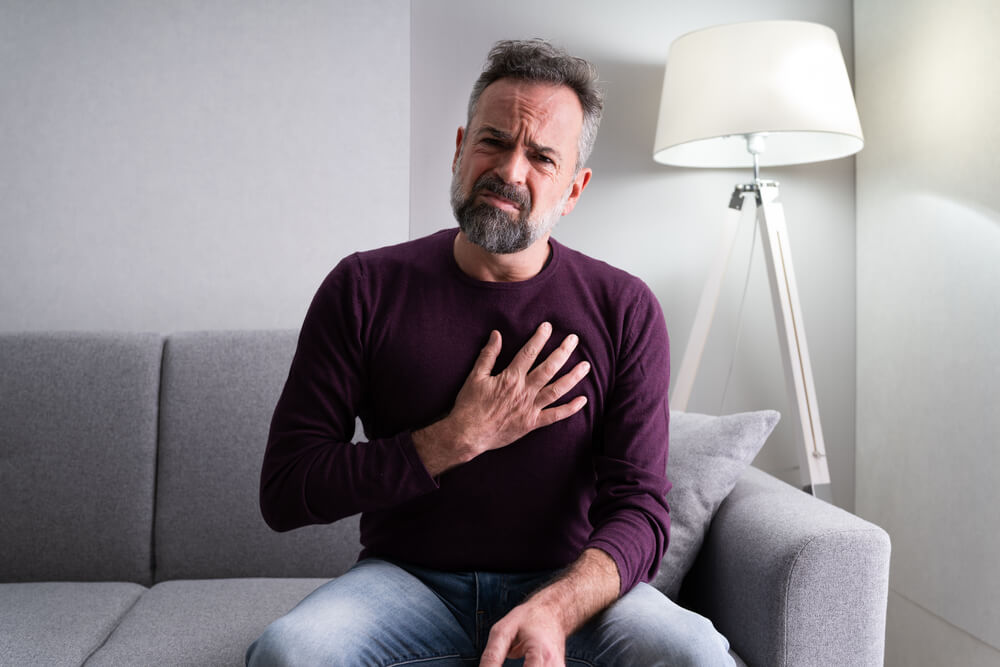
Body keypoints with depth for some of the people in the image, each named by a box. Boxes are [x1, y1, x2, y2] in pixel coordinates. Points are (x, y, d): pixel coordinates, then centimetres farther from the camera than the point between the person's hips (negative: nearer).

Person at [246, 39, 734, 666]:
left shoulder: (624, 310, -4)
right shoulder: (365, 289, -5)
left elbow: (639, 509, -8)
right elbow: (284, 494, -7)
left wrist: (552, 609, -29)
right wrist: (460, 438, -16)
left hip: (570, 584, 1)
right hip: (408, 581, 0)